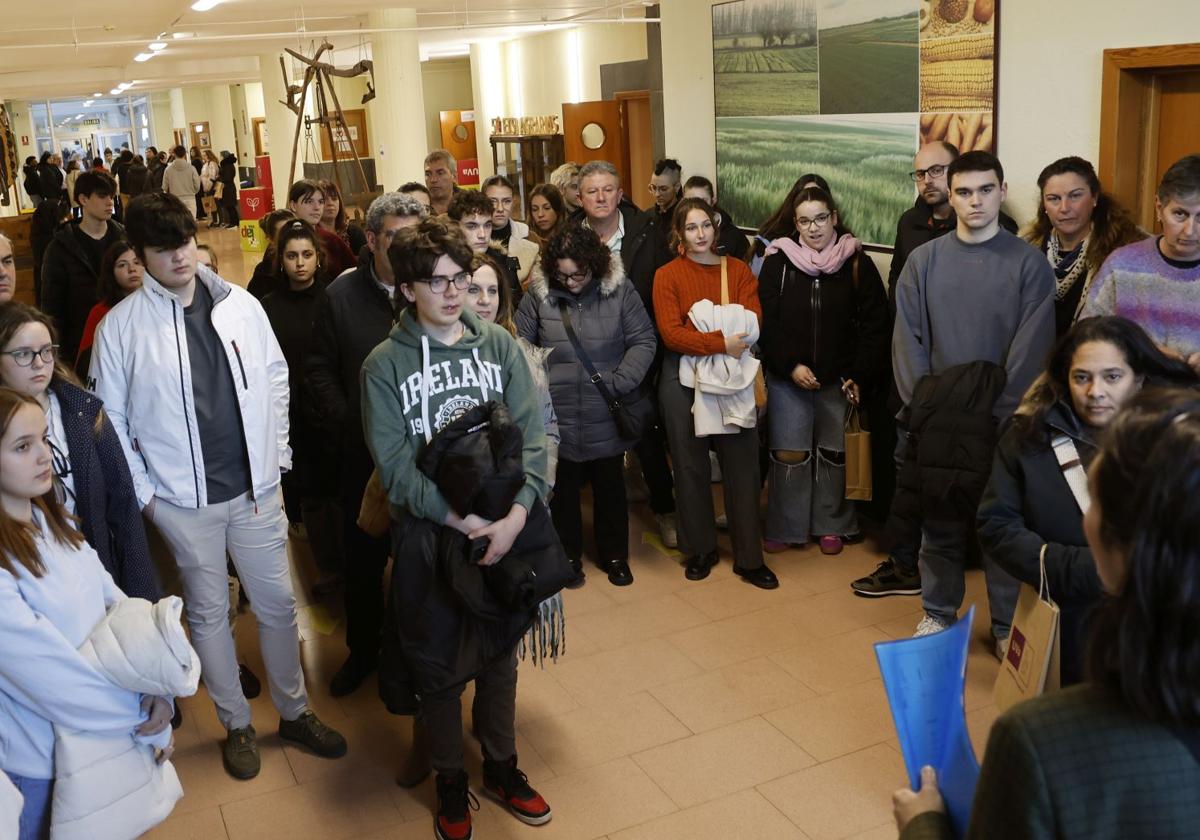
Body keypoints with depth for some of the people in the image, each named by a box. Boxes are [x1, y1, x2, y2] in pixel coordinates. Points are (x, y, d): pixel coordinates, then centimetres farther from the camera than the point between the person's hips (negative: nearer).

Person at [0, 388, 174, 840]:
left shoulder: (52, 521, -2)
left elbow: (115, 600, -1)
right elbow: (52, 676, -25)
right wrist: (147, 723, -15)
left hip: (103, 729, 6)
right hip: (45, 759, -6)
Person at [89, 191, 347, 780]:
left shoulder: (240, 304, -1)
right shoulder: (120, 326, -7)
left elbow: (275, 377, 7)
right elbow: (109, 418, -2)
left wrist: (276, 455, 5)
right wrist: (142, 491, -3)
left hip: (255, 487, 2)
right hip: (183, 499, -2)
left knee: (277, 602, 11)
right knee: (209, 612, 12)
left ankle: (294, 712, 30)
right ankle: (236, 724, 30)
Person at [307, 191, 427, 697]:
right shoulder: (341, 295, -1)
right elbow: (321, 370, 4)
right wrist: (346, 423, -7)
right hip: (365, 452, 2)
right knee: (363, 559, 15)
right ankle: (363, 650, 36)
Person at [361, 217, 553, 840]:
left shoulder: (499, 346, -1)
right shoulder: (384, 364, -7)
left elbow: (531, 436, -6)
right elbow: (395, 464, -12)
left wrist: (515, 514, -18)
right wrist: (460, 520, -20)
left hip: (503, 529, 2)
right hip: (428, 532, -2)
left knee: (499, 653, 17)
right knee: (438, 661, 12)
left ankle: (501, 766, 37)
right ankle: (450, 781, 32)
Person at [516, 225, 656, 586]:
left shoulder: (619, 289, -4)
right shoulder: (539, 294, -3)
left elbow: (643, 341, -3)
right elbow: (520, 343, 0)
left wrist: (620, 383, -12)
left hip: (606, 417, 0)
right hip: (557, 416, 0)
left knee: (610, 486, 15)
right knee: (563, 487, 13)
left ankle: (614, 555, 32)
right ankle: (568, 553, 32)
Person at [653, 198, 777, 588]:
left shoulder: (738, 270, 7)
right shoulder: (667, 275, 0)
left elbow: (753, 322, -5)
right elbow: (671, 334, -12)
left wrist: (701, 333, -20)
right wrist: (721, 342, -24)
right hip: (683, 379, -1)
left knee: (742, 465, 2)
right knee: (691, 466, 8)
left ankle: (748, 557, 13)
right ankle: (700, 550, 24)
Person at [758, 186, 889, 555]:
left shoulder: (857, 264, -3)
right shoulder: (778, 261, -3)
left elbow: (874, 326, -3)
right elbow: (766, 322, -4)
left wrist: (860, 377, -10)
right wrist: (790, 366, -14)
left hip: (839, 380, 1)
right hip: (787, 377, 0)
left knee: (834, 454, 10)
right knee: (788, 454, 1)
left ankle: (831, 525, 26)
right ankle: (784, 528, 16)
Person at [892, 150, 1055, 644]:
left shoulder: (1028, 263, -4)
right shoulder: (924, 261, 2)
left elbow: (1032, 349, -9)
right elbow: (908, 340, -1)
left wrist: (1005, 415, -13)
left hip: (1004, 424, -1)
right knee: (940, 522, 10)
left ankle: (1008, 626, 22)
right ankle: (938, 615, 26)